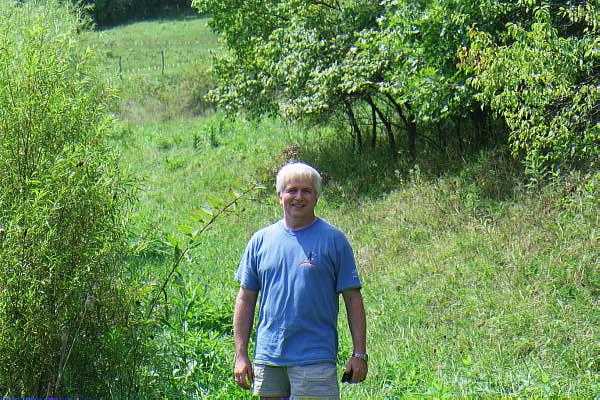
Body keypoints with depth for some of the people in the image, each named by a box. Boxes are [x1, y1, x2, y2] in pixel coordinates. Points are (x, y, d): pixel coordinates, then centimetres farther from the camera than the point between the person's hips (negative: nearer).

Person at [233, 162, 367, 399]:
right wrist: (240, 355, 7)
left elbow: (353, 298, 1)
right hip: (268, 356, 3)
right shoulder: (261, 241, 8)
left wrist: (359, 354, -4)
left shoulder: (333, 240, 1)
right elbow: (246, 299, 11)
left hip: (315, 357, -3)